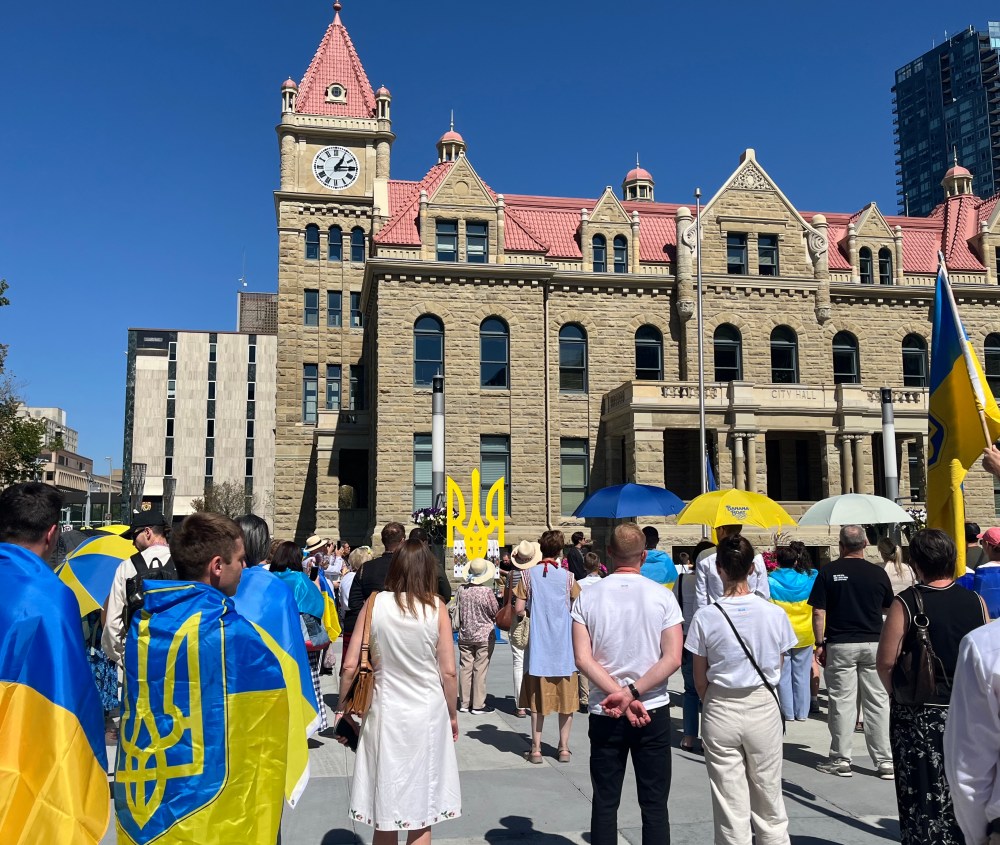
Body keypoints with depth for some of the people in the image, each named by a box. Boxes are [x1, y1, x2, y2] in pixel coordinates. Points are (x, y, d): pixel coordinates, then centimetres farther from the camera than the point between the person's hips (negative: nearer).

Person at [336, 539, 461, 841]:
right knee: (420, 814, 14)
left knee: (385, 813, 15)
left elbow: (350, 666, -5)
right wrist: (452, 715, 9)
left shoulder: (374, 604, -5)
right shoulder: (435, 607, -7)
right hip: (427, 714, -1)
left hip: (385, 712, 1)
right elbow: (448, 672, -6)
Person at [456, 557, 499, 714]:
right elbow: (496, 612, -6)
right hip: (484, 636, -4)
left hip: (464, 635, 4)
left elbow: (456, 609, 6)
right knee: (480, 669, 2)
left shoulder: (461, 590, -5)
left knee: (465, 668, 10)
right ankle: (478, 705, 6)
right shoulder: (487, 591, -16)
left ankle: (464, 703, 16)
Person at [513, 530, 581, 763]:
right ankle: (564, 747, 14)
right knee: (566, 697, 10)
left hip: (538, 646, 0)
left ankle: (536, 748, 9)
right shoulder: (567, 576, -3)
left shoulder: (528, 574, -5)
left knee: (538, 698, 7)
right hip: (564, 646, 0)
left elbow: (518, 609, -7)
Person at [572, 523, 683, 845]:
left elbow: (583, 659, -9)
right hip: (653, 712, 0)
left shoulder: (587, 597, -4)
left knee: (605, 803, 10)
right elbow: (672, 659, -12)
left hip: (605, 714, 1)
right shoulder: (662, 597, -6)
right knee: (654, 804, 9)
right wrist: (632, 694, -14)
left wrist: (619, 695, -11)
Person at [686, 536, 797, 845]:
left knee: (730, 808, 9)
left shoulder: (705, 617, -12)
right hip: (764, 707, 1)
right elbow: (776, 670, 3)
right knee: (769, 803, 16)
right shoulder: (775, 614, -8)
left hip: (720, 711, -1)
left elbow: (700, 680, -4)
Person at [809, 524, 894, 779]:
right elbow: (888, 608, 14)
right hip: (874, 643, 2)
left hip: (840, 645, -2)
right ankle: (885, 761, 13)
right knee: (878, 703, 8)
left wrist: (820, 644, 1)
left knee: (842, 703, 3)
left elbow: (819, 612, -7)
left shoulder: (828, 572, -5)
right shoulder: (878, 573, 0)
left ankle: (841, 760, 10)